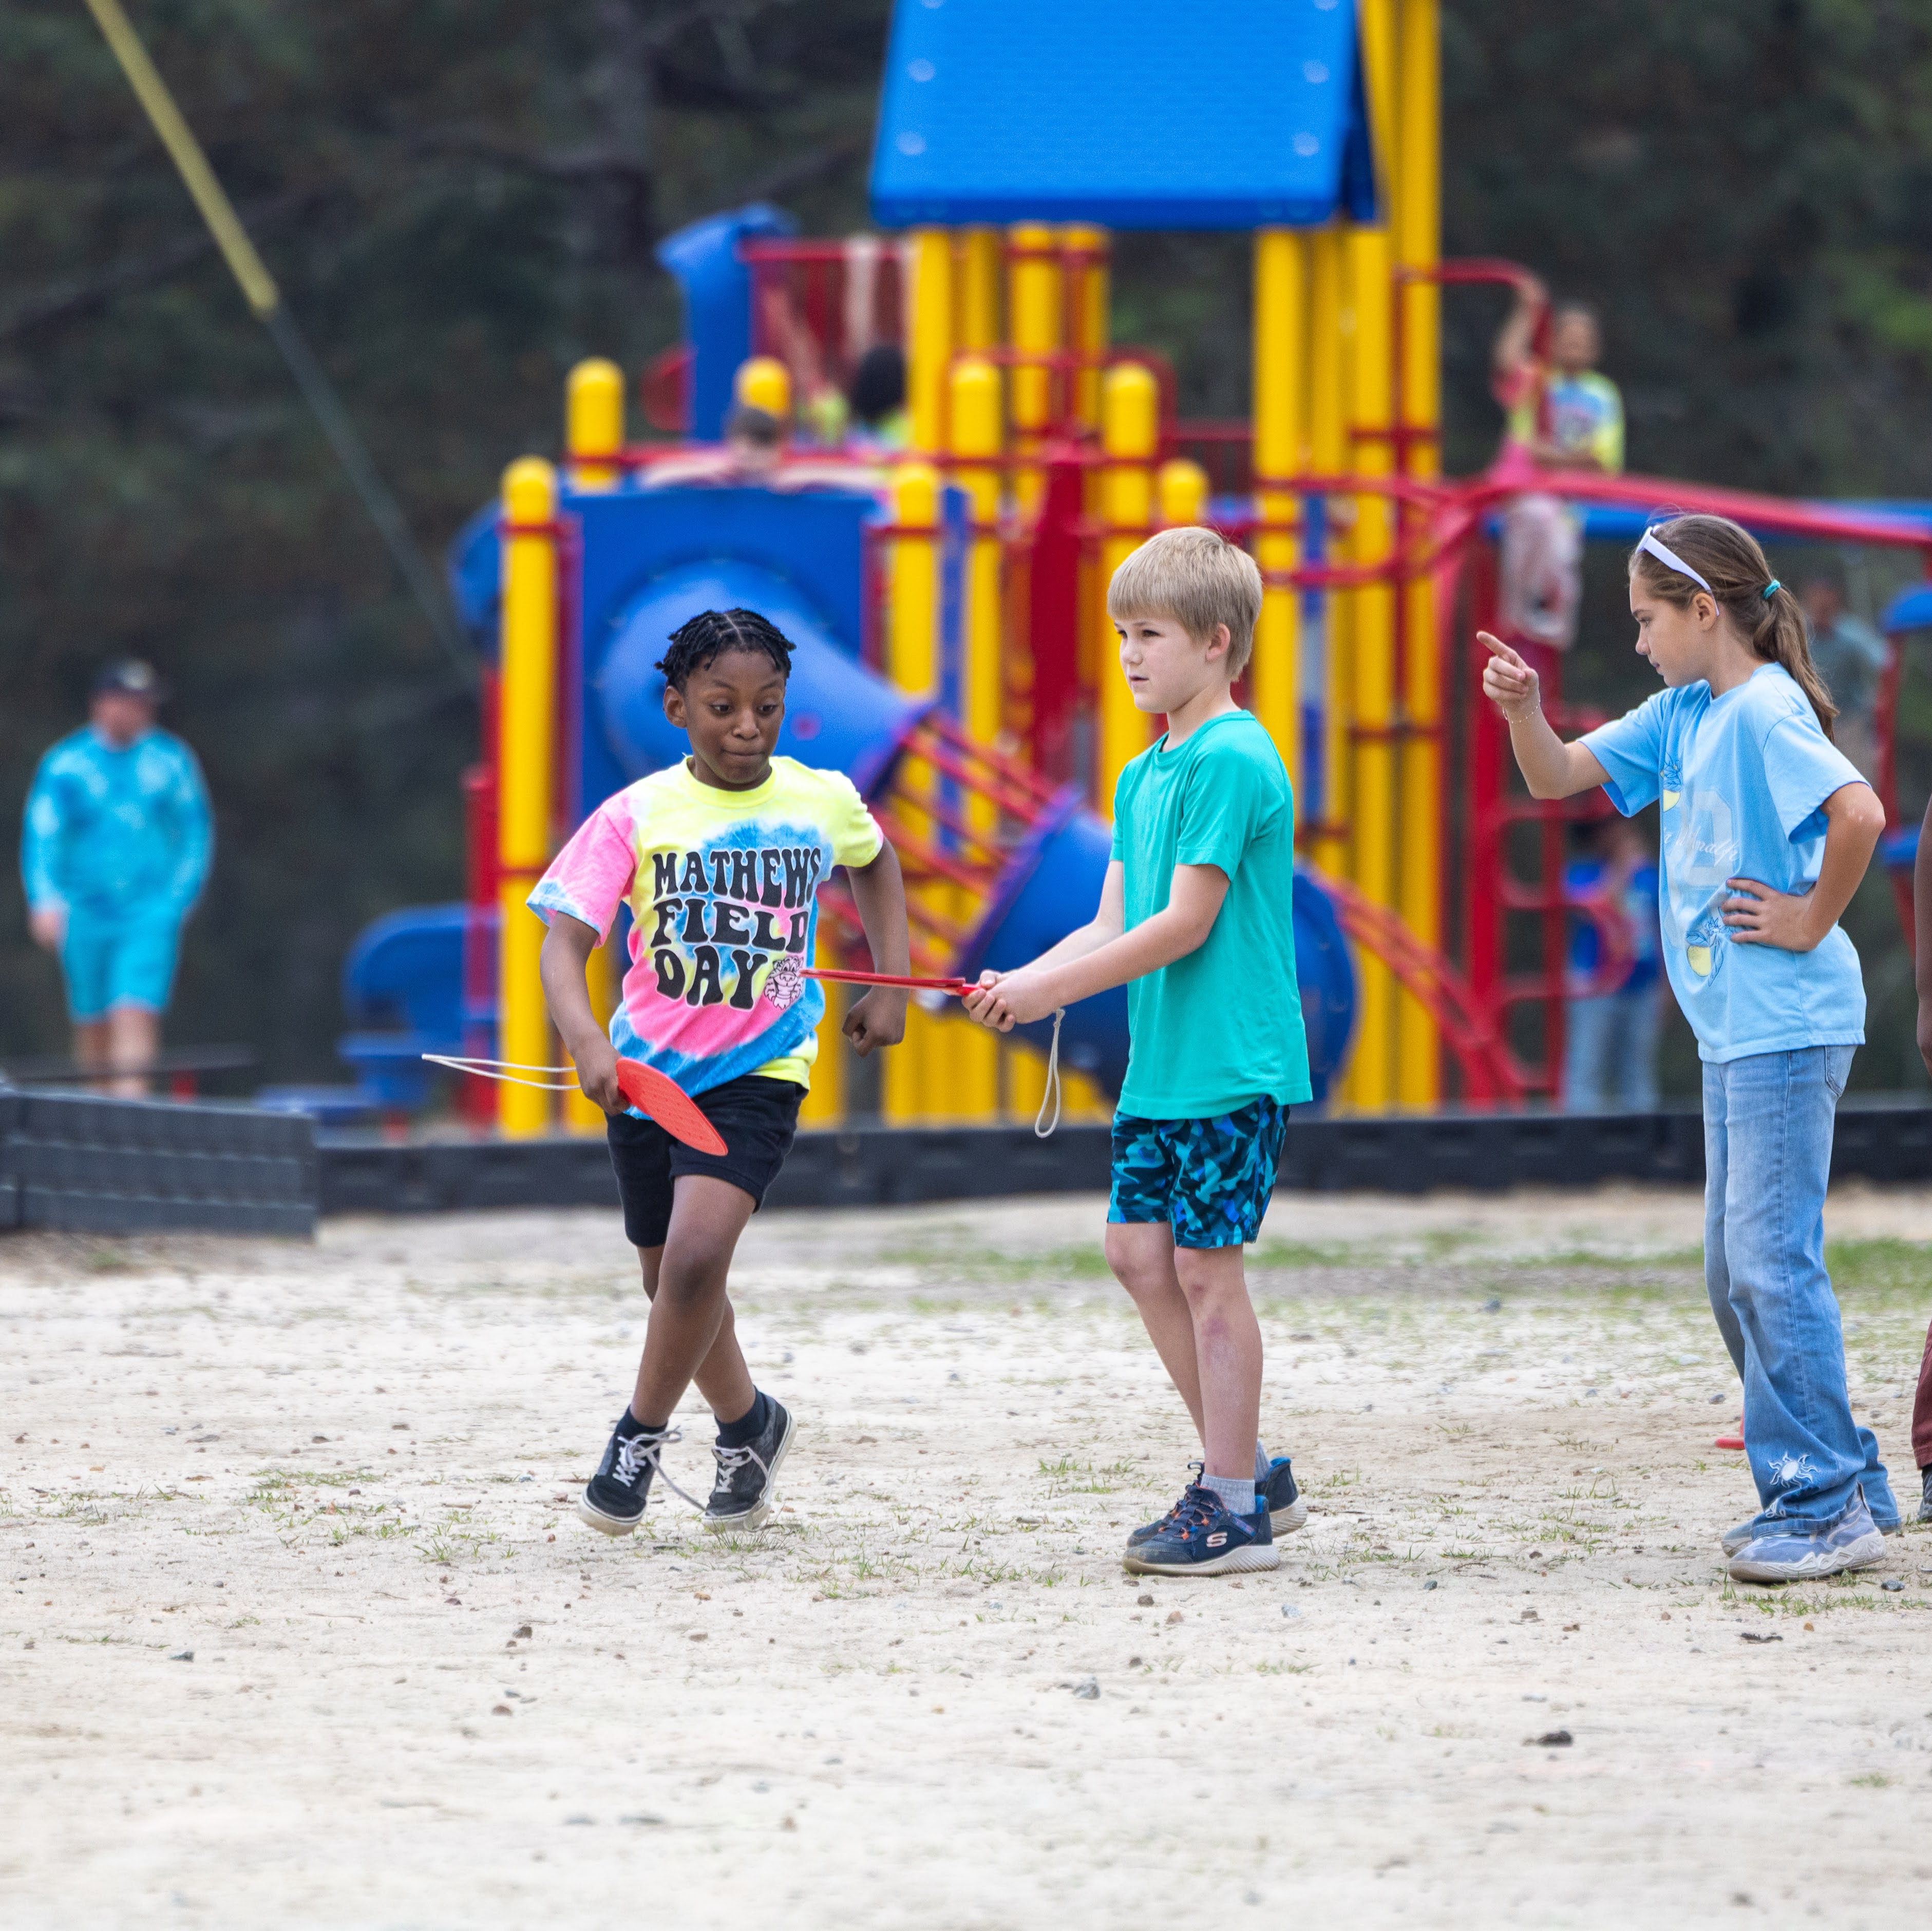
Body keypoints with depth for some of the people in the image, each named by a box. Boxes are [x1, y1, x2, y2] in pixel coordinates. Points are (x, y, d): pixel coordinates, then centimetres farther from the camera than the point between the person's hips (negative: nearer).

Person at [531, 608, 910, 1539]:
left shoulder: (823, 800, -4)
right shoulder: (637, 816, -10)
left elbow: (874, 863, 21)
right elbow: (564, 941, -17)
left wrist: (891, 982, 14)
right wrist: (586, 1041, -35)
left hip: (758, 1071, -2)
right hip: (648, 1068, 2)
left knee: (696, 1255, -23)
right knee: (671, 1276, 17)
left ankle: (643, 1432, -2)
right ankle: (746, 1424, 43)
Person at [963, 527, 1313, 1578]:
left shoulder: (1231, 761, -14)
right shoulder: (1142, 775, 14)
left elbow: (1183, 924, -18)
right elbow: (1113, 926, 12)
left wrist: (1050, 989, -16)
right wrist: (1022, 983, -5)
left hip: (1231, 1066, -9)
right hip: (1160, 1062, 9)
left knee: (1204, 1264, -6)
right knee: (1139, 1249, 9)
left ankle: (1232, 1509, 0)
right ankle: (1250, 1468, 19)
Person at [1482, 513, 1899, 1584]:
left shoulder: (1764, 712, -14)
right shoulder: (1680, 717, 14)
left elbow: (1860, 813, -28)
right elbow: (1557, 777, 18)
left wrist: (1813, 921, -17)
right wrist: (1524, 709, 0)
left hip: (1787, 1027, -10)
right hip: (1733, 1032, 10)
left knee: (1772, 1260, -10)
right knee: (1737, 1273, 13)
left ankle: (1827, 1507, -6)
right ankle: (1843, 1481, 20)